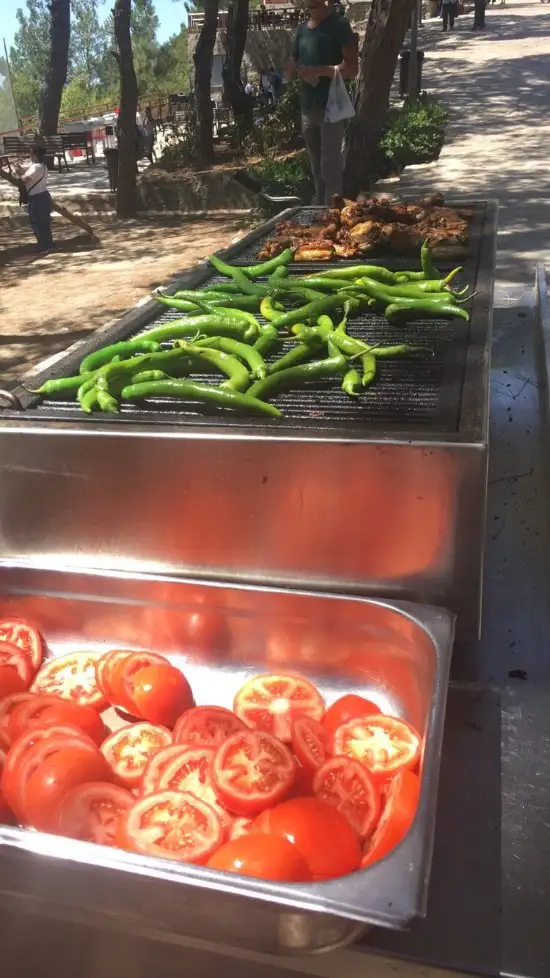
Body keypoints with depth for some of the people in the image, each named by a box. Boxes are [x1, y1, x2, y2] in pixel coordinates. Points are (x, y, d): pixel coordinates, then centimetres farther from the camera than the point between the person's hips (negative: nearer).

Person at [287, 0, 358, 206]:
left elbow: (351, 68, -11)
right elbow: (291, 67, 19)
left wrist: (319, 70, -20)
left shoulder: (339, 25, -4)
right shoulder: (302, 28, 14)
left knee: (330, 165, -10)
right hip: (307, 108, 7)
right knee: (316, 166, 12)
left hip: (332, 107, -7)